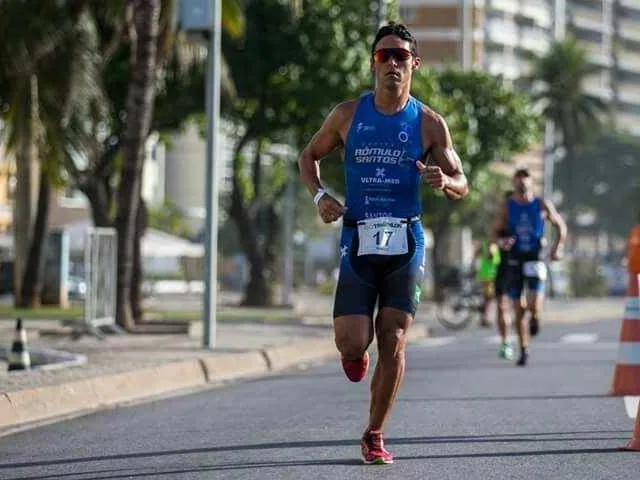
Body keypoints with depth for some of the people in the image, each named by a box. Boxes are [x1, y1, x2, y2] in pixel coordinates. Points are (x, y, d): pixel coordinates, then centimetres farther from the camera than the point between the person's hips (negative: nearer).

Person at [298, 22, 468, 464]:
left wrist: (443, 180, -18)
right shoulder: (348, 115, 3)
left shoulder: (429, 124, 1)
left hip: (405, 244, 0)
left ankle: (375, 435, 11)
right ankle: (355, 353, 30)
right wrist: (319, 195, -4)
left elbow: (462, 185, 6)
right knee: (352, 343, -10)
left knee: (393, 342, -4)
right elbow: (309, 157, 16)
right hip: (358, 241, 0)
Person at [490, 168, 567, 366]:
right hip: (515, 259, 1)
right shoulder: (507, 206, 1)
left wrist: (558, 246, -5)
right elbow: (494, 230, 4)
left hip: (535, 259, -1)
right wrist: (500, 242, -18)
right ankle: (524, 350, 15)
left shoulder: (542, 205, 0)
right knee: (518, 309, 2)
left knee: (534, 306, -17)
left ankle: (535, 317, 21)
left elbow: (560, 225, 10)